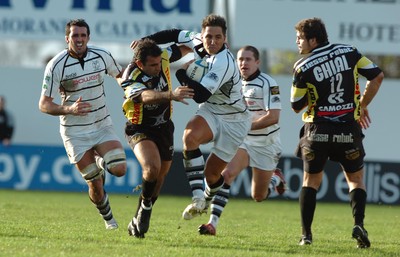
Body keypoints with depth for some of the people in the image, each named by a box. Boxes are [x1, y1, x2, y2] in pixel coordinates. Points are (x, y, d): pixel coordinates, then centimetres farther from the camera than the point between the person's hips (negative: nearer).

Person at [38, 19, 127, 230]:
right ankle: (108, 219, 24)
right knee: (95, 185, -4)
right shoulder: (56, 66, -16)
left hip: (103, 125, 3)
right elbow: (44, 105, -15)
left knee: (119, 169, -16)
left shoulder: (102, 56, -5)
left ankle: (100, 163, 20)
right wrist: (69, 109, -31)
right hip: (75, 132, -3)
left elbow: (120, 74, 17)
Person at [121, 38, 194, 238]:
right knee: (152, 168, -30)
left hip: (163, 126, 6)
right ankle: (145, 204, -1)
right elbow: (146, 96, -49)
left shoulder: (163, 58, -14)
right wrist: (171, 95, -65)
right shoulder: (130, 79, -29)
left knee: (160, 175, 13)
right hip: (139, 130, -6)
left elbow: (185, 49, 6)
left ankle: (138, 222, 31)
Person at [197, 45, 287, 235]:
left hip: (265, 144, -4)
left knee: (258, 196, 6)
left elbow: (273, 117, -25)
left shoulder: (267, 84, -17)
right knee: (226, 173, -22)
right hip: (243, 141, 4)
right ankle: (212, 223, -23)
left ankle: (276, 178, 40)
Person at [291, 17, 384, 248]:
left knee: (311, 181, 15)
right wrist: (363, 105, 12)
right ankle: (359, 224, -9)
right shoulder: (349, 52, -1)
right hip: (349, 130, 1)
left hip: (317, 131, -1)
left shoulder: (302, 68, -9)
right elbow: (377, 76, 2)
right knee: (356, 180, 14)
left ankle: (306, 234, 8)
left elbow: (296, 106, -1)